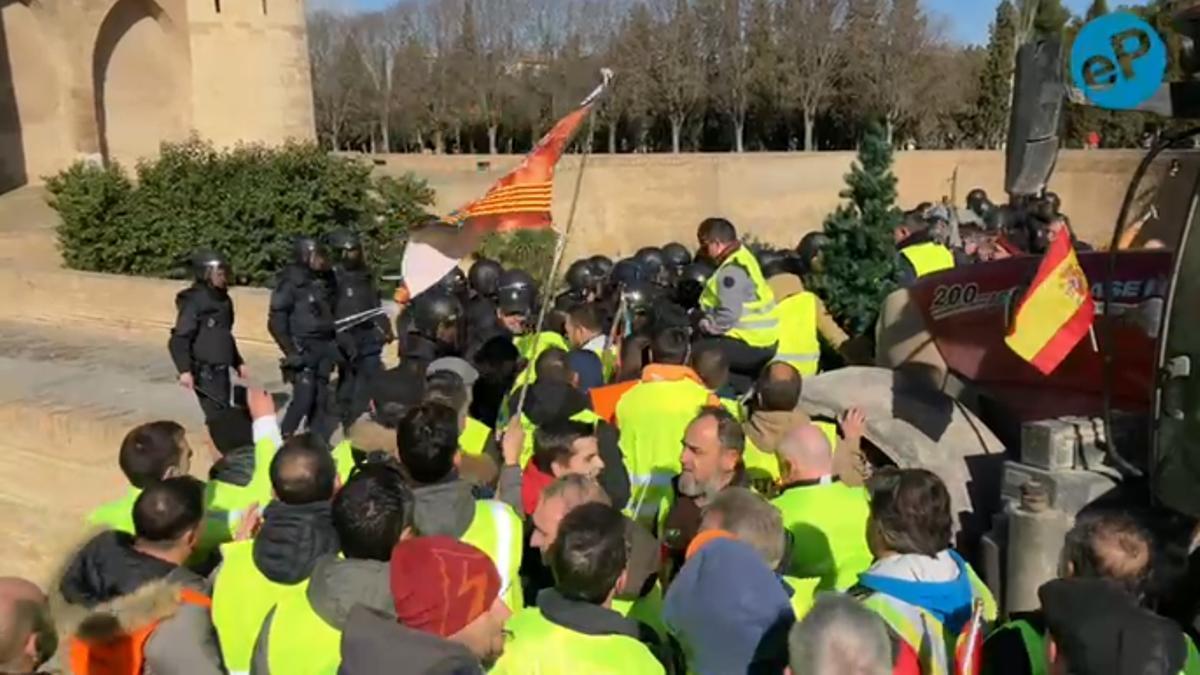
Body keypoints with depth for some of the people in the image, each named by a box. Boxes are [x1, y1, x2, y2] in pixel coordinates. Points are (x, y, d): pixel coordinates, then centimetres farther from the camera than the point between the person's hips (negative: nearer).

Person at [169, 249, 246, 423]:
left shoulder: (223, 300, 11)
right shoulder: (194, 301, -14)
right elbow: (178, 340, -18)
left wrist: (238, 362, 25)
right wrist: (184, 370, -27)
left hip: (221, 370, 8)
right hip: (205, 372, -8)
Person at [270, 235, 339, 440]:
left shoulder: (325, 280, 11)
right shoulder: (291, 282, -9)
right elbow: (276, 320, -10)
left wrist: (335, 343, 12)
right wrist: (290, 351, -15)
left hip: (324, 347, 6)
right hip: (303, 348, -6)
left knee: (321, 399, 8)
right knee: (304, 397, -12)